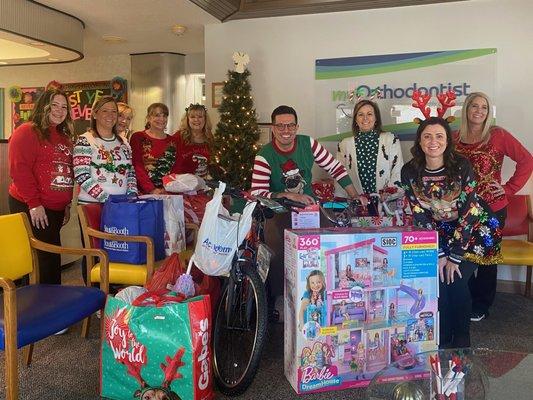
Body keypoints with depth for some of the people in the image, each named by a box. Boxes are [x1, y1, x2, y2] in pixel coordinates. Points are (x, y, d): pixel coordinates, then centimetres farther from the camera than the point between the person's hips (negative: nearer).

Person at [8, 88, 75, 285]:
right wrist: (34, 203, -18)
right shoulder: (27, 132, -7)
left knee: (50, 256, 13)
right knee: (46, 257, -6)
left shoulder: (64, 137, 17)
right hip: (32, 209, -7)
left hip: (56, 209, 8)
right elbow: (19, 170, -15)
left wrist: (67, 203, 16)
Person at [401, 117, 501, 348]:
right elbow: (419, 216, -9)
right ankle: (442, 338, 6)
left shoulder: (462, 166, -19)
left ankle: (462, 339, 8)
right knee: (437, 279, -15)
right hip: (436, 232, 2)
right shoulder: (410, 172, -12)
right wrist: (439, 254, -14)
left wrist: (454, 256, -20)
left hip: (472, 231, -2)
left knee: (456, 281, -16)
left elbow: (469, 213, -19)